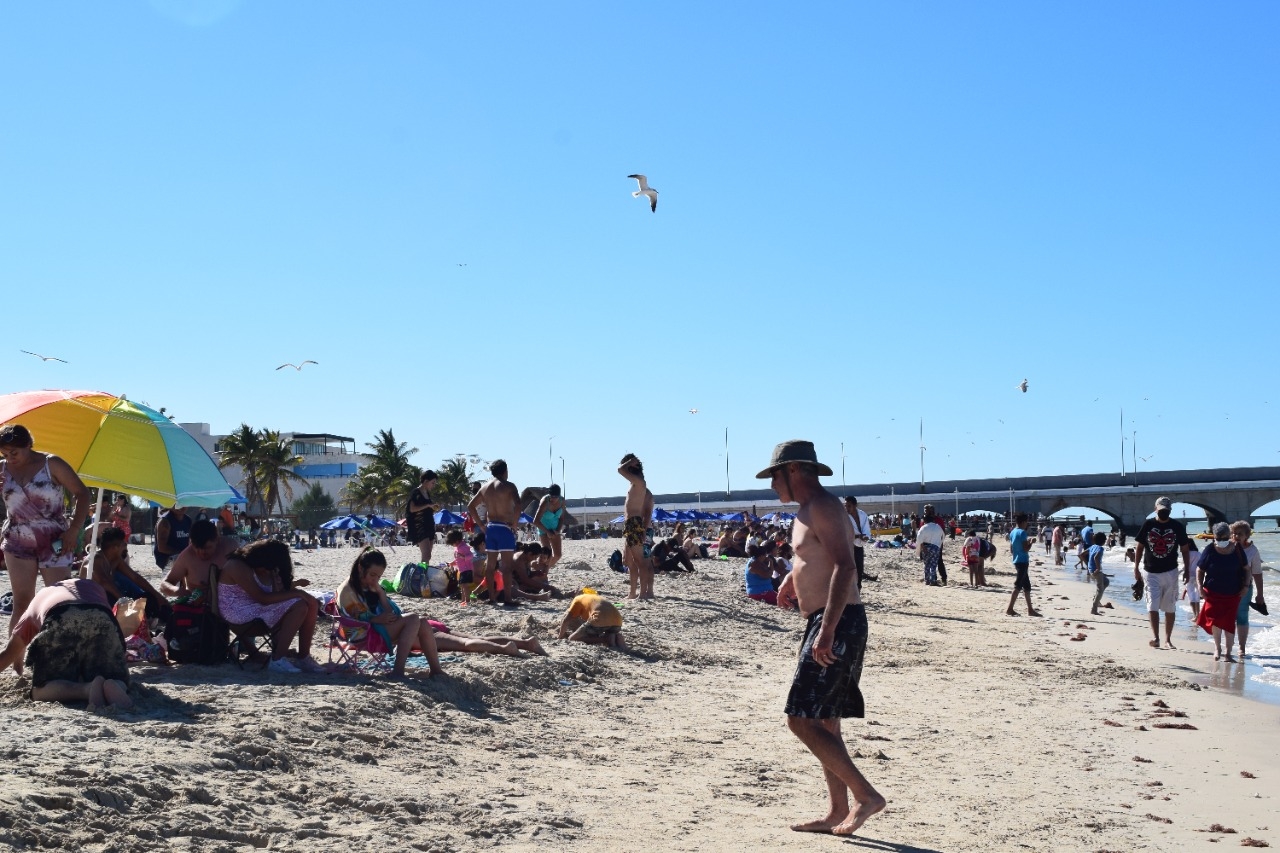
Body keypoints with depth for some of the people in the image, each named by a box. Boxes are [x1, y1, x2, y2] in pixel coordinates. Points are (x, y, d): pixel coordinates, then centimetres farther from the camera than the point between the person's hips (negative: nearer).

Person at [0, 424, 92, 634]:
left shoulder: (51, 464, -7)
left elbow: (82, 494, -7)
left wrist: (73, 530, -15)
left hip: (54, 542, -3)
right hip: (18, 543, 3)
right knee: (21, 603, 3)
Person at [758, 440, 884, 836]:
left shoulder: (823, 507, -14)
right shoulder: (809, 511, 18)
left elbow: (845, 567, -26)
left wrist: (827, 632, -31)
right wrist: (793, 577, 25)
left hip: (837, 623, -11)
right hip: (826, 625, 11)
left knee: (801, 720, -11)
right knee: (823, 722, 13)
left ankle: (866, 796, -7)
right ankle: (838, 812, 18)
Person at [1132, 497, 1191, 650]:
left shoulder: (1177, 526, -1)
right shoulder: (1148, 525, -1)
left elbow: (1185, 549, 6)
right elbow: (1139, 547, 5)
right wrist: (1136, 569, 3)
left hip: (1170, 572, 1)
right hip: (1150, 572, 0)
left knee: (1170, 608, 6)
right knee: (1152, 606, -10)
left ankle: (1168, 639, 13)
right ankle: (1155, 637, -15)